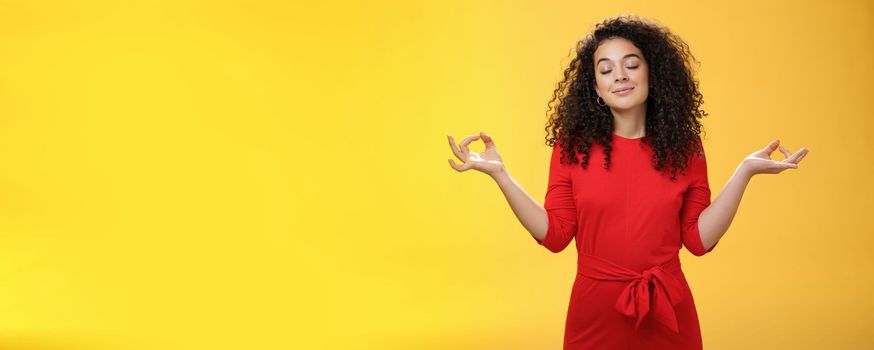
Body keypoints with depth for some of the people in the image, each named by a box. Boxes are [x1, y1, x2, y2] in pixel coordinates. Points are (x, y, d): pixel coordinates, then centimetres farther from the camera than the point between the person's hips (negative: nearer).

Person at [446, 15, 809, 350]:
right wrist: (499, 174, -13)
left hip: (668, 312, 1)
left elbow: (699, 238, -2)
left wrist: (744, 171, -10)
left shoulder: (683, 148, -1)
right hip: (595, 310, -1)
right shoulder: (573, 146, -3)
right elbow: (555, 234, -6)